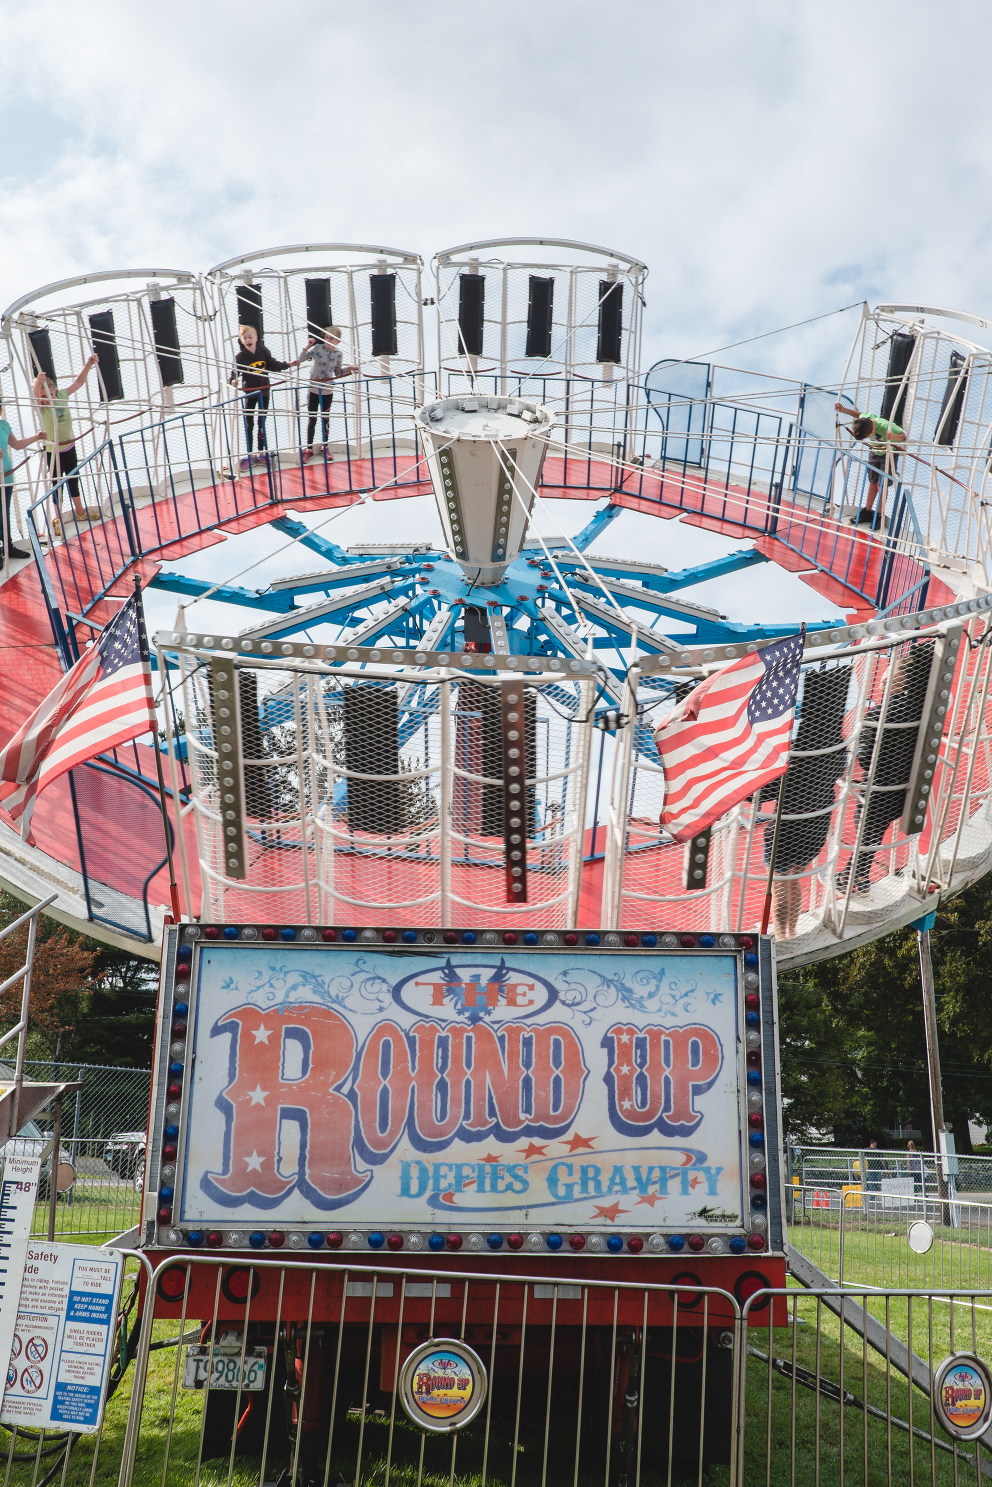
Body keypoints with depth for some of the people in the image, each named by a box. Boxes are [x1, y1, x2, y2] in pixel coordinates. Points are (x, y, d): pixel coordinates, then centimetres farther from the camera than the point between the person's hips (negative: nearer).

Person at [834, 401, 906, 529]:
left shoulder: (885, 427, -41)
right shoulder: (865, 418, -25)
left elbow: (903, 437, -29)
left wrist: (894, 437, -52)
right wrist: (843, 409, -11)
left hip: (889, 453, -5)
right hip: (875, 451, 5)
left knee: (882, 485, -5)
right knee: (873, 482, 12)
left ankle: (879, 516, 3)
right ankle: (867, 511, 21)